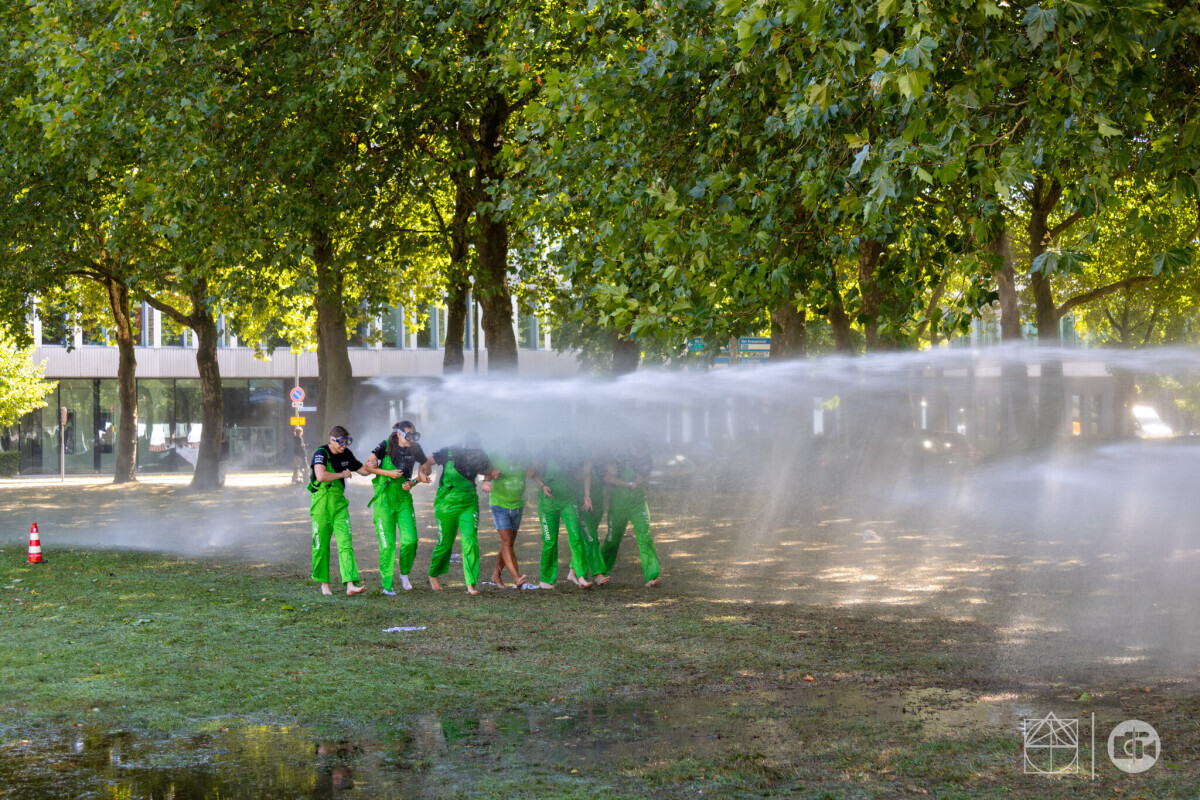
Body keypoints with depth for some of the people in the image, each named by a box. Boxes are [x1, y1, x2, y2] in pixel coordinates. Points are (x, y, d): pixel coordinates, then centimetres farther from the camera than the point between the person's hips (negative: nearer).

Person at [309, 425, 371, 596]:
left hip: (339, 502, 5)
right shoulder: (321, 453, -14)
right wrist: (342, 474, -17)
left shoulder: (346, 454, 7)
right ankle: (323, 583, 22)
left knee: (345, 543, -8)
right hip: (321, 503, -5)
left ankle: (350, 585, -16)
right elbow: (321, 475, -31)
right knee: (321, 545, 5)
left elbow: (363, 470, 20)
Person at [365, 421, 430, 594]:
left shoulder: (415, 449, 2)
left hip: (404, 499, 3)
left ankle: (405, 574, 14)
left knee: (410, 540, -11)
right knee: (387, 543, -6)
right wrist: (388, 473, -13)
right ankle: (387, 585, 3)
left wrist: (413, 482, -3)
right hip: (384, 500, -3)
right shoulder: (386, 446, -6)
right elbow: (369, 466, -4)